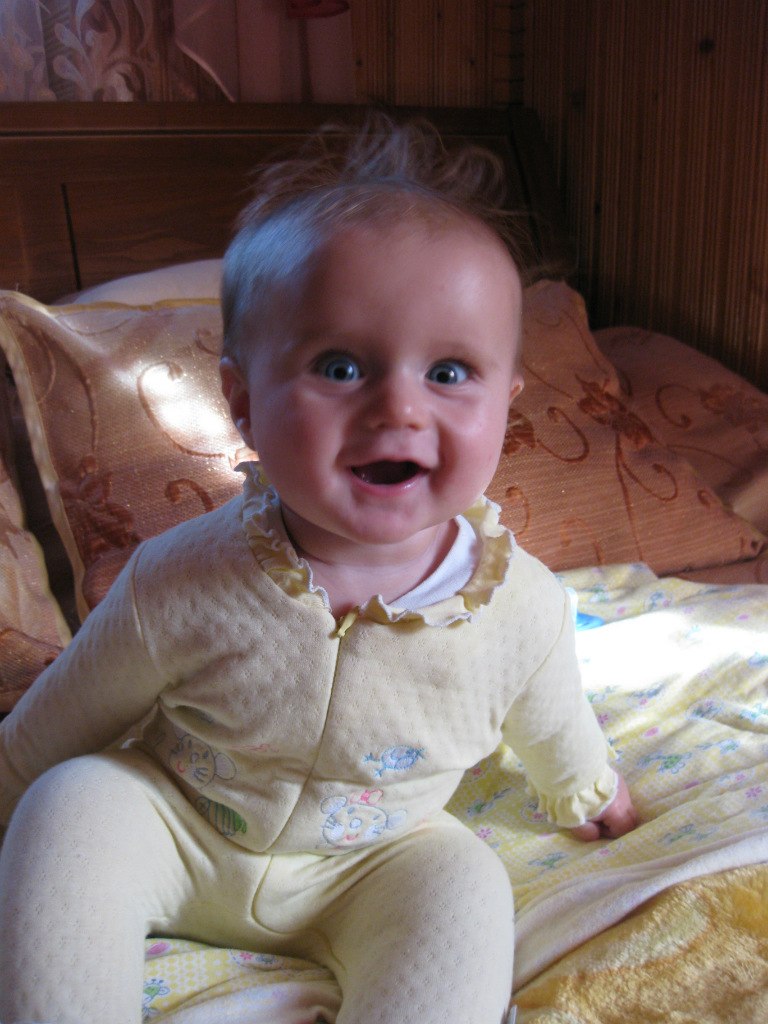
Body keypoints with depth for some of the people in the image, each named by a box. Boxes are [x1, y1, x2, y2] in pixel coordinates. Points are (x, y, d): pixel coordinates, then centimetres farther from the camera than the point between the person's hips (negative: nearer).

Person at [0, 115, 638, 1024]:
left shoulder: (524, 607, -23)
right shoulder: (183, 582, -28)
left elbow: (554, 730, 2)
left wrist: (588, 797, 20)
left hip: (374, 860, 1)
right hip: (179, 827, 0)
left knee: (464, 887, -25)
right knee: (73, 807, -23)